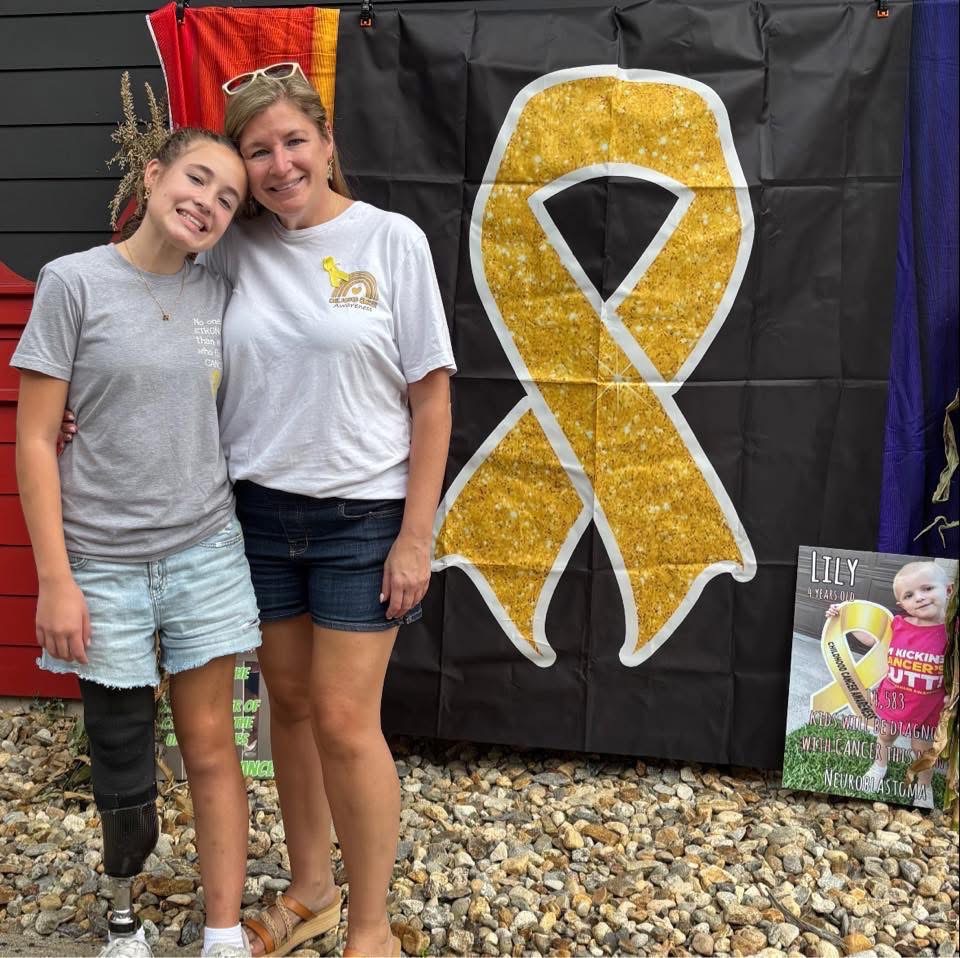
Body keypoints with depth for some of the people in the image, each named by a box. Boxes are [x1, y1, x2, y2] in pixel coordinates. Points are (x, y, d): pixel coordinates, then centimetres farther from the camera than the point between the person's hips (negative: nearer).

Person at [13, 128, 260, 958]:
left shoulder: (218, 296, 3)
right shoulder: (74, 281, -7)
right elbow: (35, 440, -8)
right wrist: (56, 579, -11)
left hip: (205, 553, 3)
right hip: (104, 563, -2)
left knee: (211, 747, 7)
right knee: (123, 762, 11)